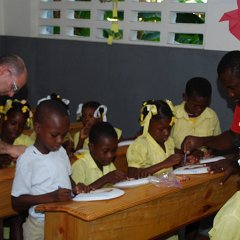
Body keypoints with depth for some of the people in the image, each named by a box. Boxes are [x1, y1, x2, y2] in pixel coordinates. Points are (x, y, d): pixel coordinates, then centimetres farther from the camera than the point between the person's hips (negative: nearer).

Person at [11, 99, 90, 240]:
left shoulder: (61, 151, 6)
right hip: (42, 224, -6)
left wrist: (75, 188, 0)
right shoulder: (27, 159, -13)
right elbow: (17, 203, -12)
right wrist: (51, 197, -23)